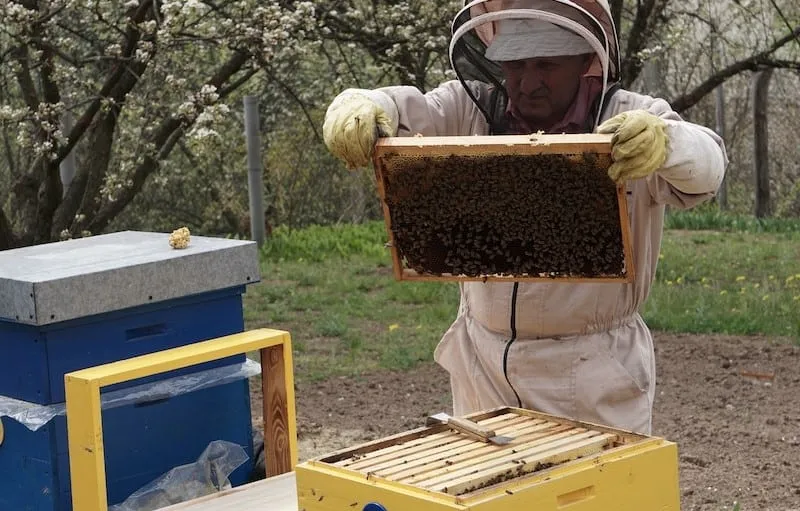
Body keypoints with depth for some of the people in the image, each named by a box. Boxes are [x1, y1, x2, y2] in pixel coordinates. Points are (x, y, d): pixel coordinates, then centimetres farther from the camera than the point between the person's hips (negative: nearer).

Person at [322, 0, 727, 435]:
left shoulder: (631, 123, -10)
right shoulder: (470, 112, -1)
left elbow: (705, 165, -25)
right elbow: (397, 111, -10)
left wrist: (664, 142, -49)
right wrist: (357, 109, -36)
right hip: (482, 365, 3)